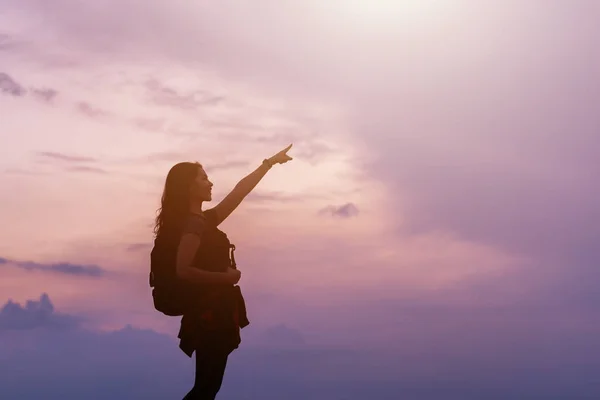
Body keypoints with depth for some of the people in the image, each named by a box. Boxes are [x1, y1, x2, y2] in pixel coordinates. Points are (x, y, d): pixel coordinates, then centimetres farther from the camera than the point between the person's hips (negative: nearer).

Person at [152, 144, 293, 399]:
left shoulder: (203, 220, 12)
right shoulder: (191, 224, -16)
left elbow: (239, 191, 19)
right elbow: (183, 271, -28)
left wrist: (271, 162, 21)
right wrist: (226, 277, -19)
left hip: (214, 312, 10)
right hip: (208, 314, -10)